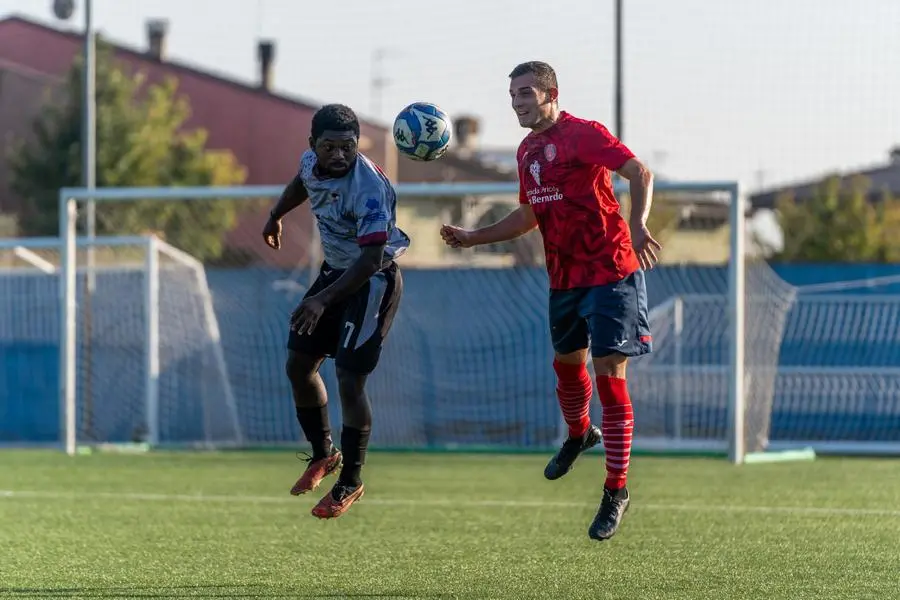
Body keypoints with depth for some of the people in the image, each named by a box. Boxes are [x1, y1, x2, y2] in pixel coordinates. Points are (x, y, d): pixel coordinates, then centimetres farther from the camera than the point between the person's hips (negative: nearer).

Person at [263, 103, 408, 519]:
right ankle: (323, 454, 31)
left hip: (372, 282, -8)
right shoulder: (312, 162, -6)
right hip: (335, 269, 8)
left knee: (349, 383, -10)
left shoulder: (368, 189, -31)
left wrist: (322, 300, -36)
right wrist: (276, 216, 37)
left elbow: (372, 258, -32)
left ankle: (350, 484, 7)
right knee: (298, 365, 10)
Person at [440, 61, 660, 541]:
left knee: (609, 375, -10)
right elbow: (529, 215, 23)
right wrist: (472, 238, 17)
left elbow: (640, 173, -24)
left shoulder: (584, 134, -14)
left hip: (610, 272, -8)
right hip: (564, 278, 8)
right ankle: (579, 435, 55)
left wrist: (638, 225, -41)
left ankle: (616, 492, -2)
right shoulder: (527, 151, 11)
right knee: (566, 363, 23)